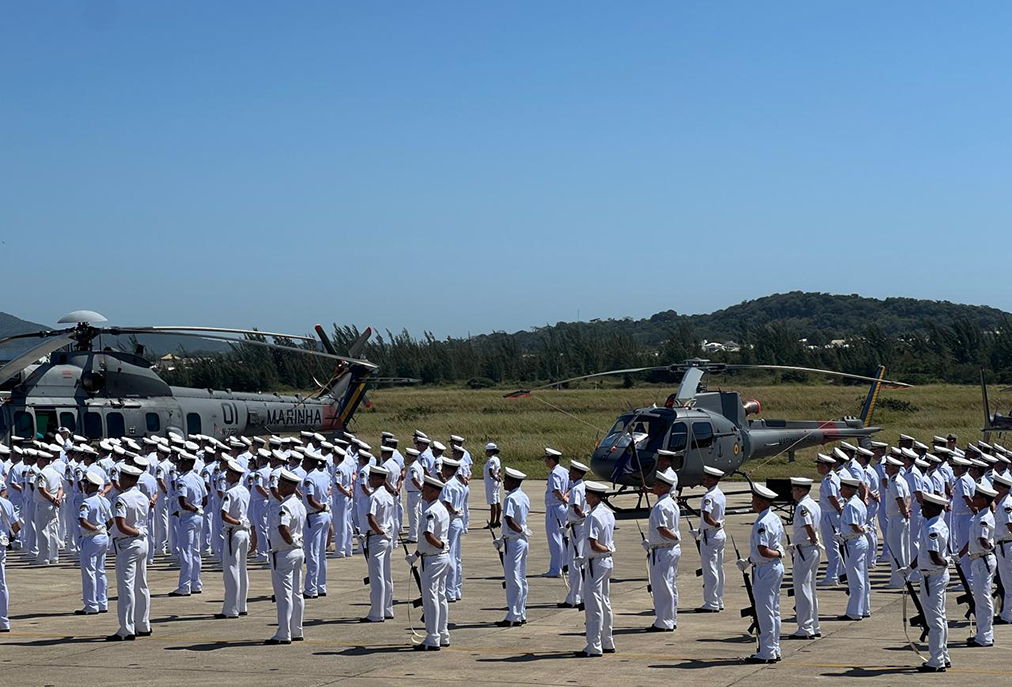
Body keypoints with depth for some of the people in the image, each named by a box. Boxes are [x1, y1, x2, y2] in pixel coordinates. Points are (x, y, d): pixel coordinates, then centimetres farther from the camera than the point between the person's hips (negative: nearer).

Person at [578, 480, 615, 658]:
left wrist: (607, 549, -8)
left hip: (596, 563, -9)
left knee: (594, 605, -5)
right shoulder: (609, 513, 9)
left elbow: (594, 545, -24)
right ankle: (607, 643, 23)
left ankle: (594, 646, -4)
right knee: (605, 603, 16)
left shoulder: (594, 516, -20)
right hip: (607, 562, 9)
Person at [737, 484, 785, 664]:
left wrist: (778, 553, -10)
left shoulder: (762, 523, -21)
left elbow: (763, 551, -27)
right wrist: (749, 560, 15)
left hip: (765, 570, -10)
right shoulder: (775, 518, 10)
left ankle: (766, 653, 1)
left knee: (765, 612, -3)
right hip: (776, 568, 10)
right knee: (774, 612, 14)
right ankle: (774, 650, 21)